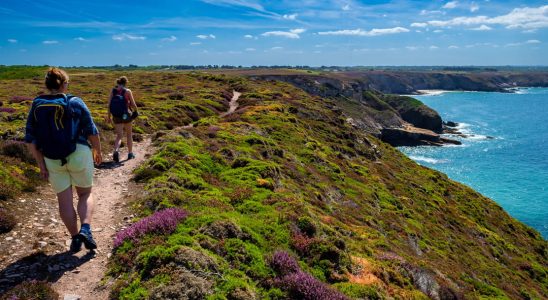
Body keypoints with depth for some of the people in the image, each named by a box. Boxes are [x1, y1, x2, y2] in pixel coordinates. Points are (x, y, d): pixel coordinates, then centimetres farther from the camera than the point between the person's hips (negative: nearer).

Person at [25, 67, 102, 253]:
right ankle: (85, 229, -5)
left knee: (64, 200, 12)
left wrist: (41, 165, 4)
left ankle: (75, 237, 16)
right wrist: (97, 151, 11)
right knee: (85, 194, 15)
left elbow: (30, 140, -1)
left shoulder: (36, 106, 1)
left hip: (52, 160, 2)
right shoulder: (76, 103, -6)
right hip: (79, 155, -2)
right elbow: (92, 132, -5)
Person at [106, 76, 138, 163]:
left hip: (116, 117, 2)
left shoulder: (112, 91, 0)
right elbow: (133, 104, -7)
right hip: (126, 115, -2)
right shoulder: (127, 91, -8)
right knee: (129, 134, 18)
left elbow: (109, 105, -1)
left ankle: (116, 151, -19)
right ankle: (130, 153, 27)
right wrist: (135, 111, 14)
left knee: (119, 136, 8)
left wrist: (108, 117, 7)